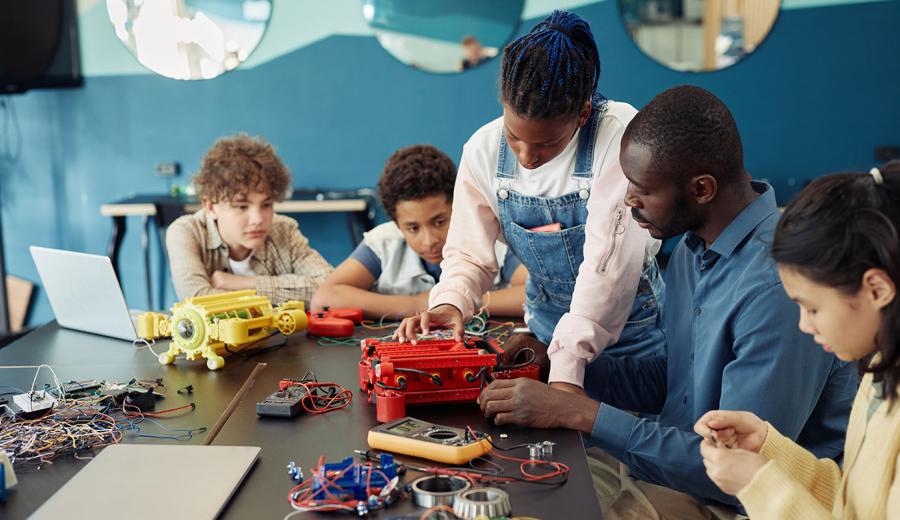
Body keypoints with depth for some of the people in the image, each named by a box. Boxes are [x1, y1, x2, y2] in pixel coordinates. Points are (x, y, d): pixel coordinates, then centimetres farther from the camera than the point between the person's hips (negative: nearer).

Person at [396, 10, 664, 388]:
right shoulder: (483, 150, -9)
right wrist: (449, 302, -24)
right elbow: (469, 254, -3)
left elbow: (609, 261, -29)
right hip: (547, 323, 3)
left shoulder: (621, 134, -22)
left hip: (628, 324, -3)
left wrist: (567, 371, -34)